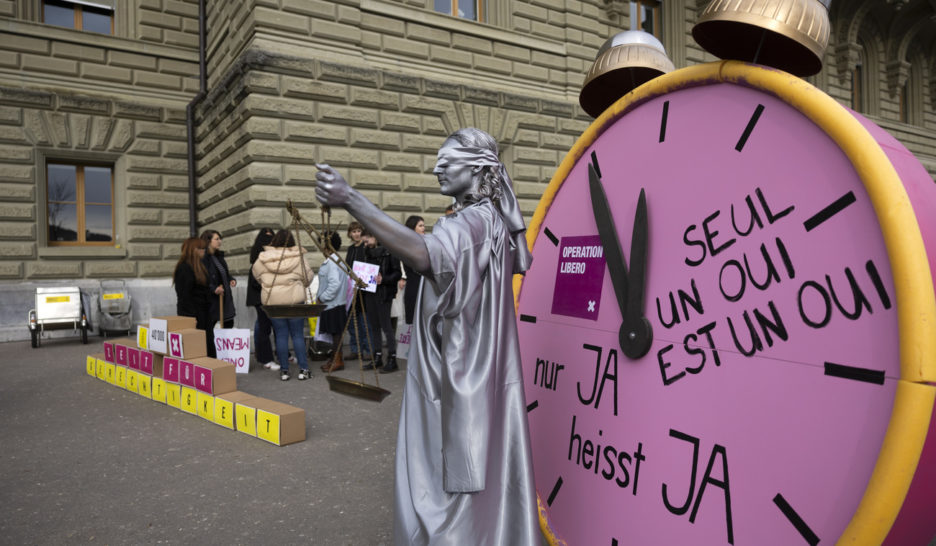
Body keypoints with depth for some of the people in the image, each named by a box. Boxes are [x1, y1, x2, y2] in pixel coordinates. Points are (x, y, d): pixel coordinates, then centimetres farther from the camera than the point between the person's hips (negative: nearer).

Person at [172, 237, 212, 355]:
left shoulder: (198, 266, 17)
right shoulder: (184, 268, -13)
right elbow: (184, 295, -17)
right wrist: (190, 317, -20)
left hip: (203, 313, 9)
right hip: (193, 314, -9)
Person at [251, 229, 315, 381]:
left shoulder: (263, 258, 0)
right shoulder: (298, 257, -5)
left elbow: (256, 273, 13)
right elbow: (308, 278, 1)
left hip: (272, 302, 2)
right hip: (295, 300, -1)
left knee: (281, 335, 8)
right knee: (297, 335, 6)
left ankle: (284, 370, 12)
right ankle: (303, 369, 6)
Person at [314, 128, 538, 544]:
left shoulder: (473, 220, -18)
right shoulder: (490, 220, 14)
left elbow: (424, 256, -38)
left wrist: (351, 201, -41)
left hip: (459, 377, -10)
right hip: (454, 371, 10)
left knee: (456, 475, 1)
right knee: (442, 470, 18)